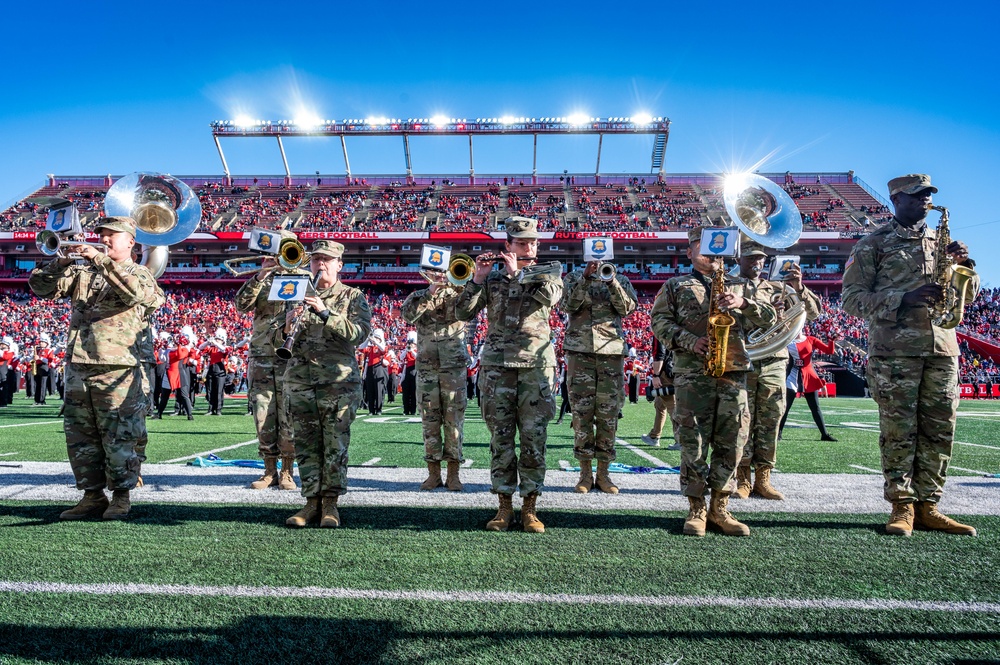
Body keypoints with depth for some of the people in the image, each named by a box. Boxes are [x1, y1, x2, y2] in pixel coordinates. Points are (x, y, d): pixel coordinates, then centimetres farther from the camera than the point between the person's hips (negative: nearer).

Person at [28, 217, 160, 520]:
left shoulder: (140, 273, 4)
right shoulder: (82, 273, 18)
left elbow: (137, 292, -20)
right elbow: (40, 287, 8)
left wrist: (101, 260, -21)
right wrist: (62, 262, -7)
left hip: (116, 368, -5)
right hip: (77, 365, 5)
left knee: (118, 437, -2)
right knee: (79, 436, 9)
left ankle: (121, 495, 10)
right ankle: (92, 495, 19)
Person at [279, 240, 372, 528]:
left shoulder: (353, 296, 6)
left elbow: (360, 332, -11)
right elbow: (277, 340, 13)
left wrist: (326, 313, -19)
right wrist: (287, 328, -10)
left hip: (339, 382, -3)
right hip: (299, 381, 4)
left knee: (335, 445, -2)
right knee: (306, 443, 5)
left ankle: (330, 504, 7)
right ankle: (312, 502, 13)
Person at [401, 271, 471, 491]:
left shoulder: (458, 294, 8)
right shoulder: (419, 297, 10)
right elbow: (408, 315, -11)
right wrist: (429, 292, -19)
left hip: (454, 368, -1)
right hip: (426, 368, 1)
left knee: (454, 420, -1)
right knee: (430, 421, 3)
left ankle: (453, 473, 5)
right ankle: (433, 473, 11)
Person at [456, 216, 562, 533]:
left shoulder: (549, 270, 10)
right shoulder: (492, 275, 11)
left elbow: (550, 295, -13)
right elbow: (463, 313, 4)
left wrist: (518, 273, -9)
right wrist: (477, 279, -8)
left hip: (536, 363, -1)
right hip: (497, 363, 1)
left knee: (534, 437, 0)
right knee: (500, 437, 3)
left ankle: (530, 507, 9)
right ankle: (504, 506, 13)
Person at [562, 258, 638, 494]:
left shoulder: (621, 279, 12)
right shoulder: (574, 277, 11)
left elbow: (628, 308, -4)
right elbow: (568, 305, -7)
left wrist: (611, 282, -14)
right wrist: (585, 277, -15)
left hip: (612, 351, 1)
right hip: (579, 350, 0)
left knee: (608, 413, 1)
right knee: (581, 412, 0)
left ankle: (603, 472, 11)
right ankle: (585, 472, 9)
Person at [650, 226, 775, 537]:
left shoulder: (739, 285, 20)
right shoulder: (675, 286, 13)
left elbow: (770, 318, 11)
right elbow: (659, 320, 2)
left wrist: (743, 303, -8)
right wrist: (689, 342, -12)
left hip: (734, 371, 3)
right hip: (692, 373, -3)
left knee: (731, 442, 3)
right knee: (693, 441, -4)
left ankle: (720, 509, 13)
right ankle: (696, 509, 6)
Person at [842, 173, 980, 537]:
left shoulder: (940, 241, 20)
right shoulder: (872, 244, 5)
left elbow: (968, 296, 22)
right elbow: (852, 298, -4)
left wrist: (963, 264, 2)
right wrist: (904, 298, -16)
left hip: (941, 346, 5)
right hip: (894, 348, -5)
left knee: (940, 429, 4)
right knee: (898, 429, -4)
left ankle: (927, 507, 12)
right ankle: (902, 507, 3)